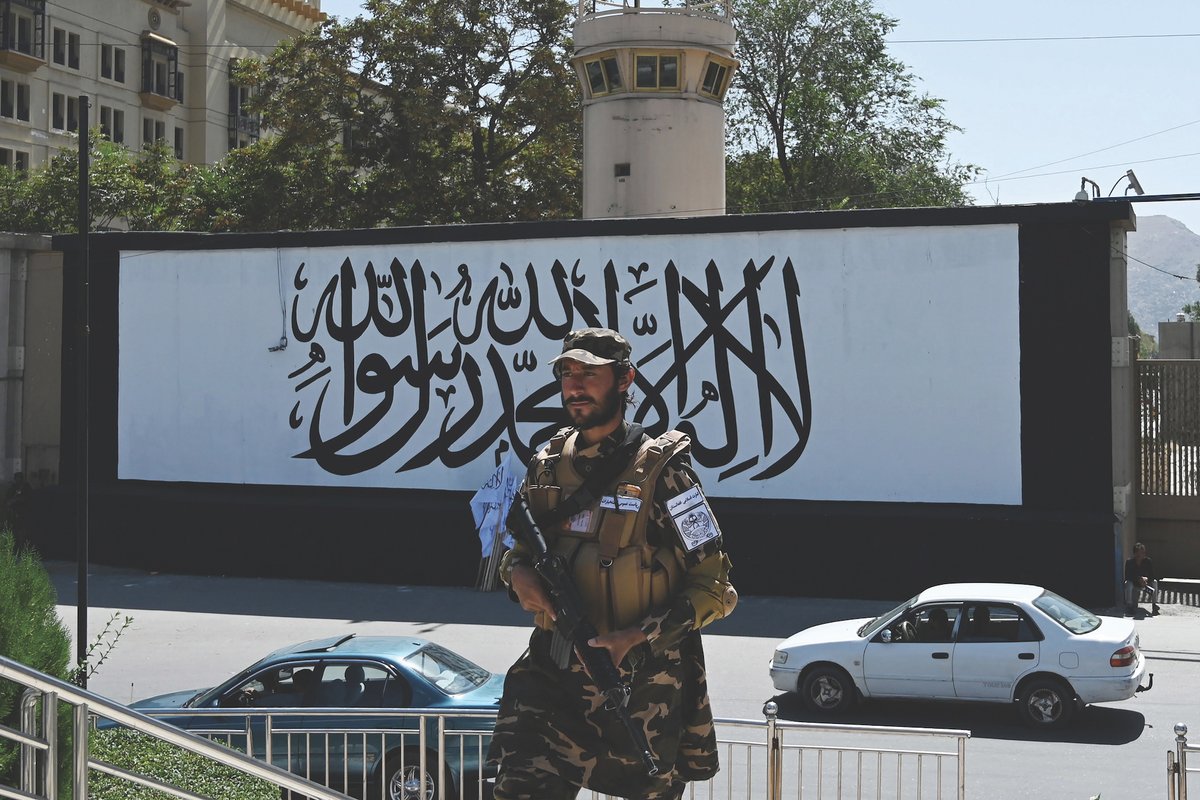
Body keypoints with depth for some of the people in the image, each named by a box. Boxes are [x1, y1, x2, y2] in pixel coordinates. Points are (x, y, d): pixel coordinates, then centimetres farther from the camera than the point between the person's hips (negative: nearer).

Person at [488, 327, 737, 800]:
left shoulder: (659, 471, -9)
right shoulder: (546, 467, 7)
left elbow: (713, 587, -9)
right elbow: (516, 548, 22)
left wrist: (641, 637, -19)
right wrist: (517, 571, -3)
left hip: (642, 689, -4)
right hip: (553, 678, 4)